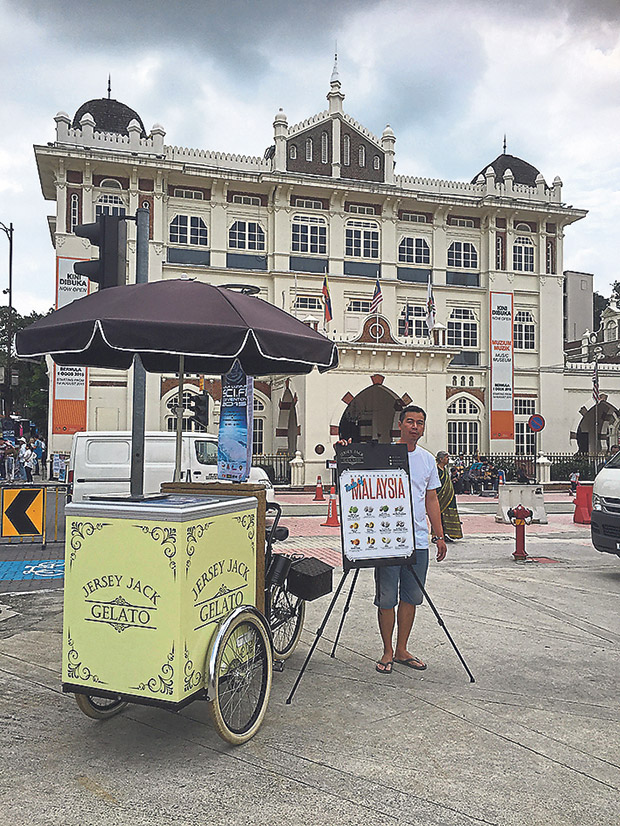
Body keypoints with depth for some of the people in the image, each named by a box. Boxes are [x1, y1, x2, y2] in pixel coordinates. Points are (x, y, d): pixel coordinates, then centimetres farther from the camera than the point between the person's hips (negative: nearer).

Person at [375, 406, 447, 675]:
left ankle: (402, 650, 23)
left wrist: (439, 535, 14)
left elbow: (431, 499, 17)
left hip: (418, 540, 5)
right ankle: (387, 652, 16)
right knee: (387, 599, 1)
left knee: (411, 597, 10)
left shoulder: (427, 459, 12)